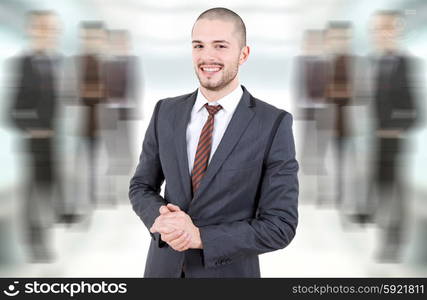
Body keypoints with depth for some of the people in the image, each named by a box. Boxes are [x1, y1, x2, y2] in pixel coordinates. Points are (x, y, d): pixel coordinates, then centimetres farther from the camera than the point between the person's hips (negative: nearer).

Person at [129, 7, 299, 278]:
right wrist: (161, 218, -15)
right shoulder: (165, 112, -1)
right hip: (164, 266, 3)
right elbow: (141, 186, 6)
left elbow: (281, 225, -14)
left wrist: (200, 236, -21)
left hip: (228, 272, -3)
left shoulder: (274, 124, -13)